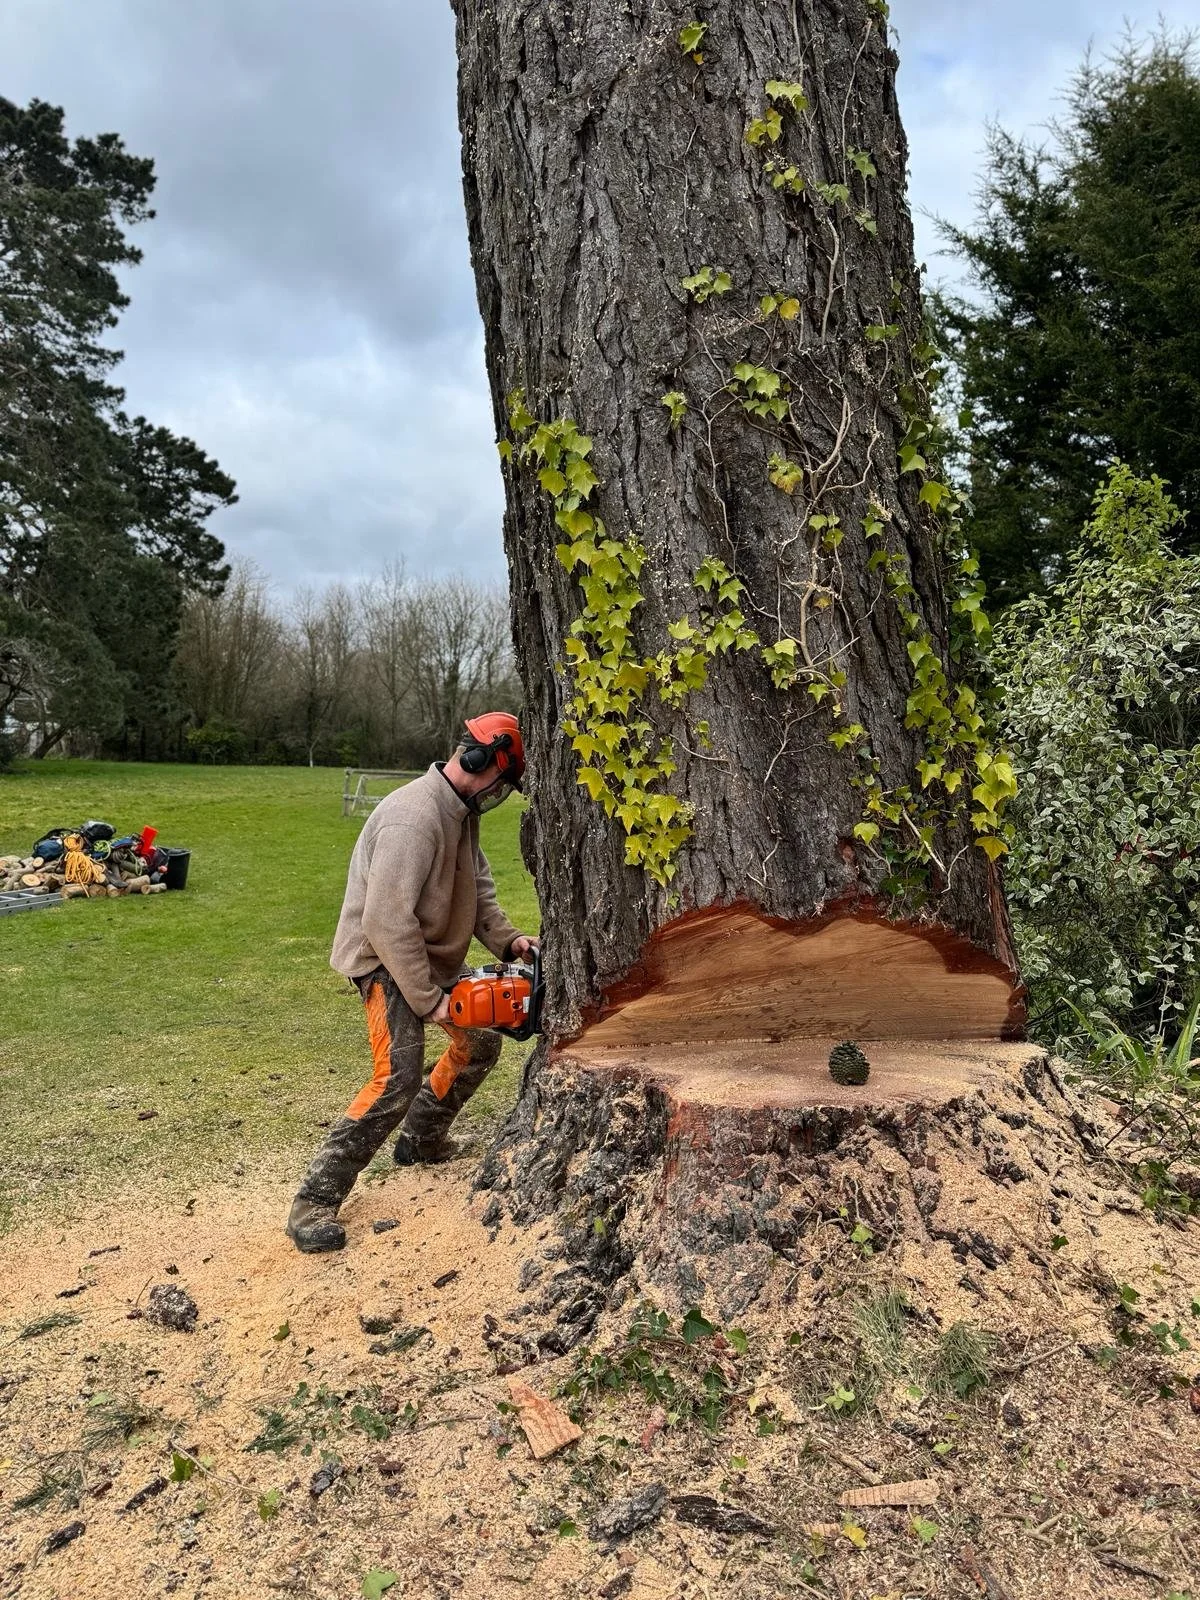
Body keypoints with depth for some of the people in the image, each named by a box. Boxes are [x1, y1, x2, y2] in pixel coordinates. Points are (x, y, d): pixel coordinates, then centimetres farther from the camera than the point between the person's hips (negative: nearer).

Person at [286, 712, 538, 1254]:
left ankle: (421, 1139, 37)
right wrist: (428, 1000, -26)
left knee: (480, 1042, 20)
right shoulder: (414, 818, -30)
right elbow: (388, 921, -33)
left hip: (433, 956, 10)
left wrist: (508, 940, -6)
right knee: (398, 1077, -21)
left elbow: (478, 886, 10)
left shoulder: (463, 812, 2)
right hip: (385, 961, -10)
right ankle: (314, 1203, -10)